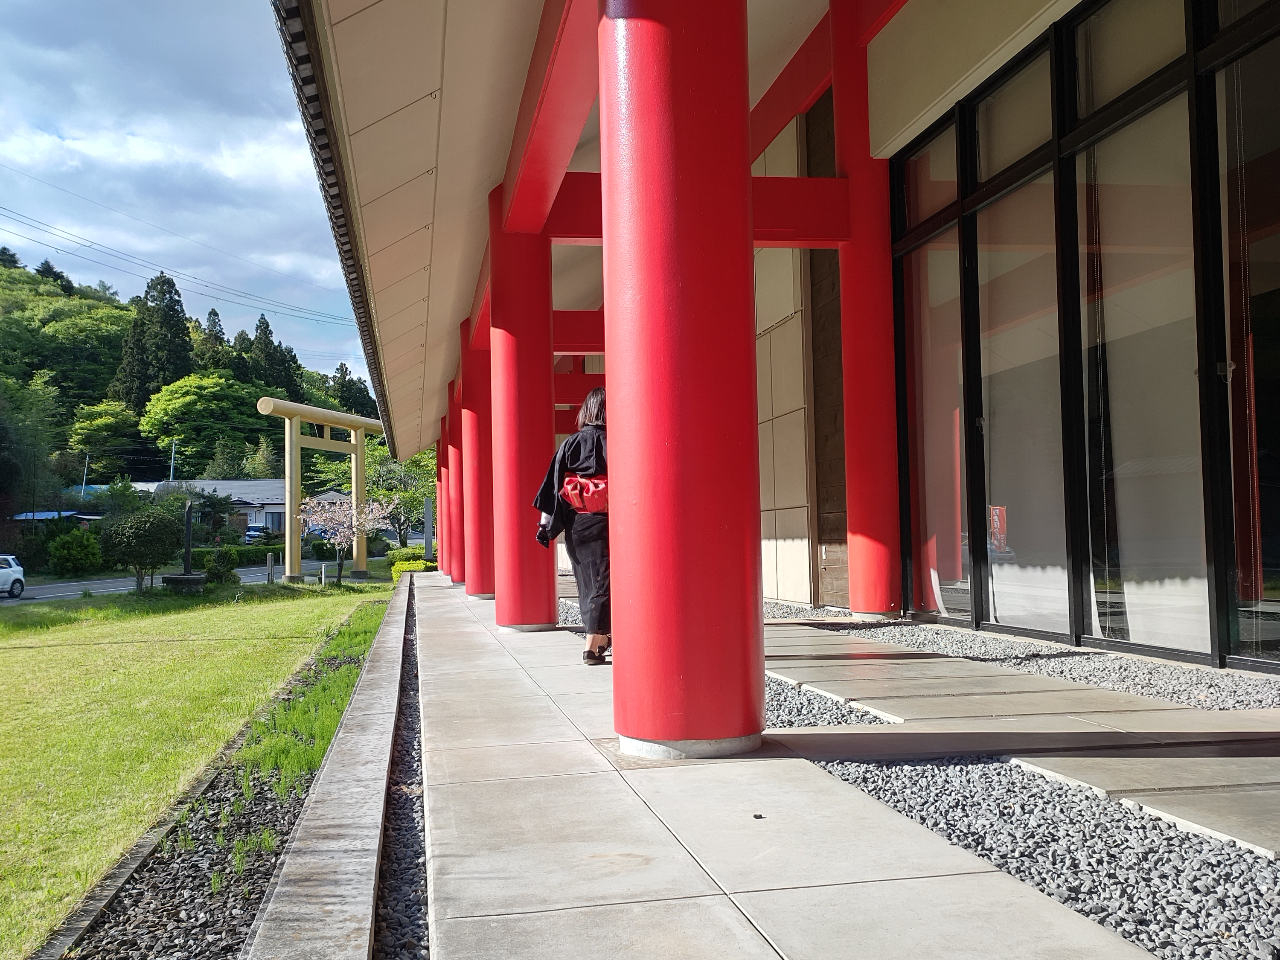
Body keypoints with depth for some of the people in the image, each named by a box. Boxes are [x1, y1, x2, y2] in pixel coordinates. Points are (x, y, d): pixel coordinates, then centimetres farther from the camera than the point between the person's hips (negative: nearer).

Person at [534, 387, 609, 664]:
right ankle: (594, 646, -6)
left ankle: (600, 638, 29)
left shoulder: (569, 445, 2)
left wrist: (545, 524, 4)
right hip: (606, 525, -3)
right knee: (602, 581, 0)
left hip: (575, 525, 3)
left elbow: (553, 486, 1)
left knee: (586, 581, 16)